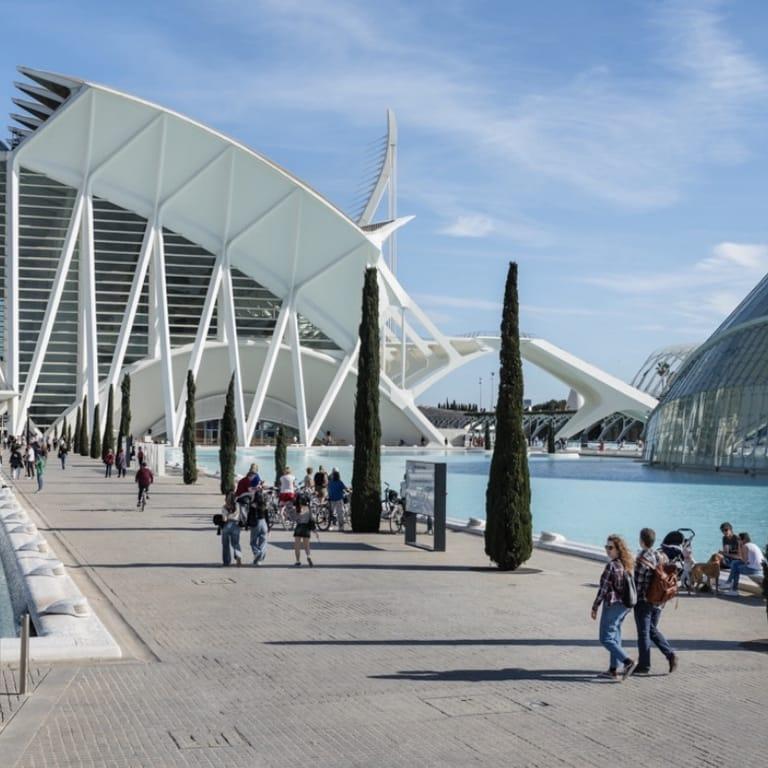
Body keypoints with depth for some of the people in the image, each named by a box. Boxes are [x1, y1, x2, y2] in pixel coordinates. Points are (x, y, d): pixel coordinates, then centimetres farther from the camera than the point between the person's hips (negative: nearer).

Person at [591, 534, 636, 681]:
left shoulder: (611, 566, -18)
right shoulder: (626, 564, 7)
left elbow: (603, 589, -16)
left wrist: (595, 607, -9)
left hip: (612, 604, -8)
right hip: (625, 605, 8)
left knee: (606, 638, -1)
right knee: (615, 637, 16)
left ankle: (627, 662, -15)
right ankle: (614, 670, 18)